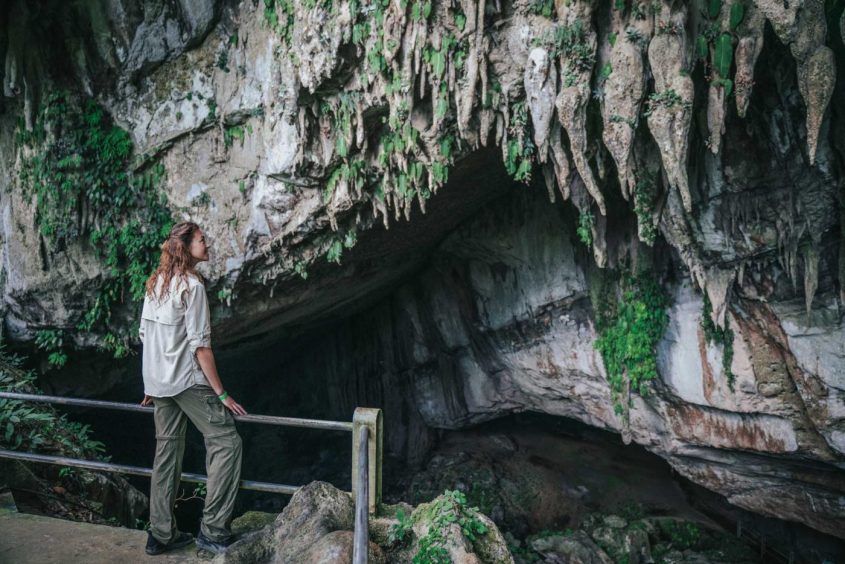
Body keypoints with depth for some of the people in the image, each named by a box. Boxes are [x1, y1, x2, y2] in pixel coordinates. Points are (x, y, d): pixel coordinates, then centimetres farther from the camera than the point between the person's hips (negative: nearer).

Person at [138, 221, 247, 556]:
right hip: (187, 380, -9)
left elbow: (145, 334, 14)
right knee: (226, 443, -3)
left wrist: (151, 386, 22)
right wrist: (221, 393, -14)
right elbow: (200, 345, -17)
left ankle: (161, 535, 20)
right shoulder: (191, 285, -14)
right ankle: (212, 531, -3)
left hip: (158, 382, 9)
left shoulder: (156, 283, 11)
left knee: (167, 451, 14)